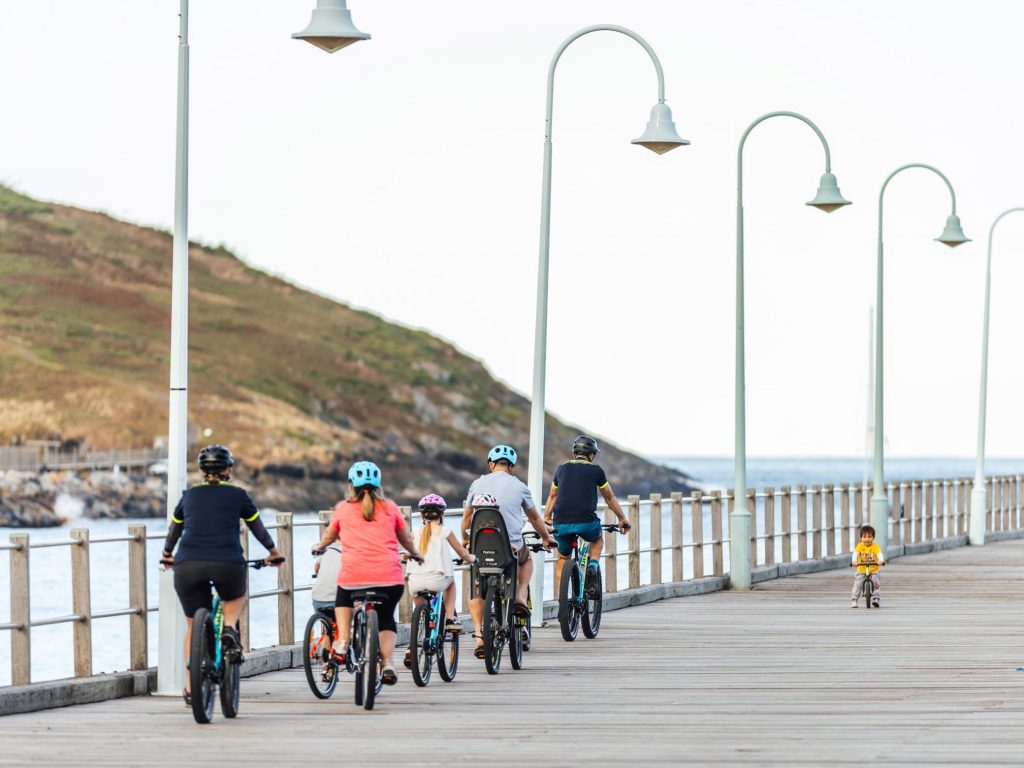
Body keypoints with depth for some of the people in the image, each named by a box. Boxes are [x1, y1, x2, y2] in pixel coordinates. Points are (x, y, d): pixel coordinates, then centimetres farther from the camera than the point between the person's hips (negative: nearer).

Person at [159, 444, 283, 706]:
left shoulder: (189, 496, 19)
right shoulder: (237, 496, 11)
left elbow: (174, 530, 33)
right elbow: (258, 528, 23)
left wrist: (167, 554, 51)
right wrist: (273, 551, 41)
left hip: (188, 565, 2)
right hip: (227, 563, -2)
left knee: (193, 625, 16)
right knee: (236, 596, 32)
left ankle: (191, 688, 11)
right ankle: (229, 629, 1)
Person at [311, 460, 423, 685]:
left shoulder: (343, 508, 10)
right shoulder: (389, 507, 12)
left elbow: (330, 535, 27)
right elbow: (405, 538, 24)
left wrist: (319, 547, 49)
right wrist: (414, 553, 45)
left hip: (353, 574, 0)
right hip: (389, 575, 0)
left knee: (343, 599, 31)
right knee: (386, 618, 18)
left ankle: (343, 641, 13)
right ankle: (387, 662, 0)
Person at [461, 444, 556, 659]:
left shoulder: (478, 484, 4)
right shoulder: (519, 487, 4)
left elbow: (467, 516, 15)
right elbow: (535, 518, 17)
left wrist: (464, 539, 34)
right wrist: (546, 538, 35)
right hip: (512, 548, 0)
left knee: (476, 593, 14)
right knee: (526, 558, 35)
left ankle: (479, 635, -5)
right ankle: (520, 597, 15)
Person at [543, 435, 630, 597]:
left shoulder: (562, 468, 16)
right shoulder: (596, 470, 8)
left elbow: (552, 497, 28)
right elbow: (610, 498, 19)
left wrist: (546, 518, 42)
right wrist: (622, 519, 32)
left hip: (561, 524, 2)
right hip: (586, 522, -2)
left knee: (562, 559, 22)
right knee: (598, 538, 31)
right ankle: (593, 566, 7)